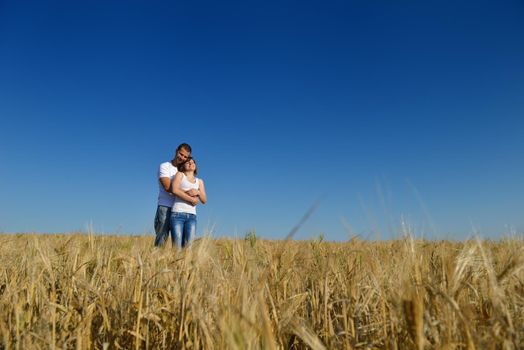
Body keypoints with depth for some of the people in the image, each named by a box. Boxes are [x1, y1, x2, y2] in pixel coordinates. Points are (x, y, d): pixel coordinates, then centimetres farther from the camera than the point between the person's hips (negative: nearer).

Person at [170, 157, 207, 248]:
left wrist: (198, 192, -5)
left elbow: (204, 200, 15)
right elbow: (174, 190, -7)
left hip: (192, 216, 3)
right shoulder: (180, 175, 11)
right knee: (177, 246, -10)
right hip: (177, 213, -3)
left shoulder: (199, 181, 21)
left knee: (187, 246, -6)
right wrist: (191, 199, -6)